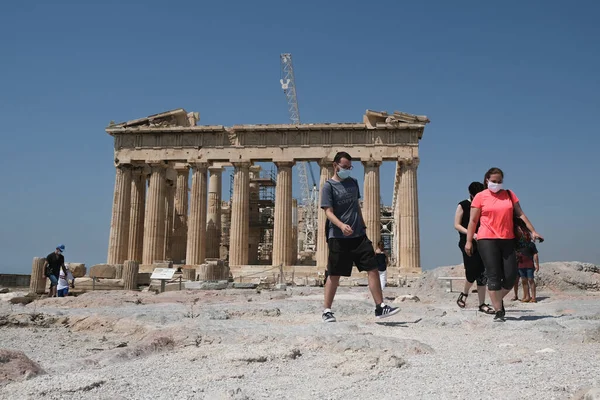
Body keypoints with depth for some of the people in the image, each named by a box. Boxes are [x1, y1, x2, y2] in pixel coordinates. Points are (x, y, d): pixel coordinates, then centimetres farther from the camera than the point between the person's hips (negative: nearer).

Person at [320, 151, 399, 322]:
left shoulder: (353, 183, 14)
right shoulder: (328, 186, -4)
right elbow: (328, 212, -13)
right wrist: (341, 226, -30)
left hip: (359, 235, 5)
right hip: (338, 237, -5)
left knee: (373, 269, -2)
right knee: (334, 275, 2)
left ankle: (380, 307, 5)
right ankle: (327, 311, 14)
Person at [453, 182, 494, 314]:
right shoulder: (463, 205, 1)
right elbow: (457, 225, -5)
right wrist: (471, 234, -18)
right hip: (468, 243, -4)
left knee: (482, 274, 1)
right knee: (472, 272, -11)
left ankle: (482, 304, 6)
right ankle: (464, 294, 17)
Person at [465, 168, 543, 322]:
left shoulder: (509, 195, 12)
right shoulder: (480, 196, 3)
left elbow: (520, 214, 13)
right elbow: (473, 221, 3)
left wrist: (533, 231, 8)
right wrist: (469, 241, -2)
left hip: (507, 240, 3)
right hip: (487, 240, -3)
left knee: (511, 276, 0)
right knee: (494, 276, -5)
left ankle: (498, 300, 26)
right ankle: (498, 311, 2)